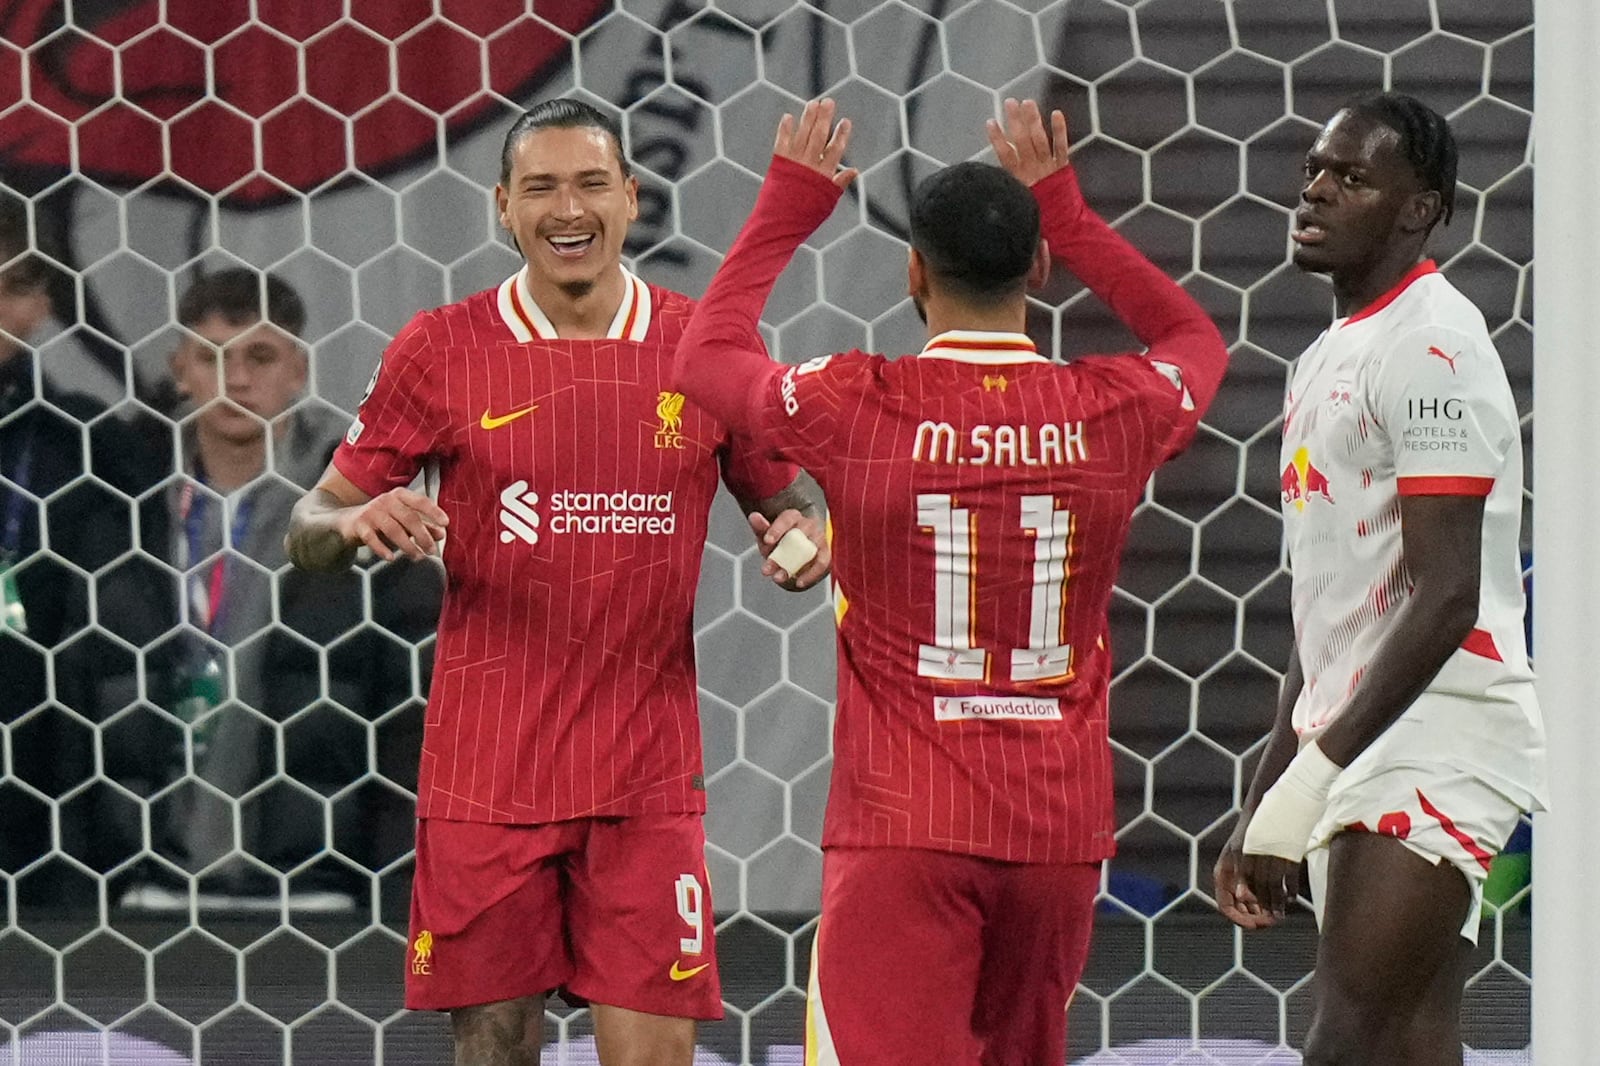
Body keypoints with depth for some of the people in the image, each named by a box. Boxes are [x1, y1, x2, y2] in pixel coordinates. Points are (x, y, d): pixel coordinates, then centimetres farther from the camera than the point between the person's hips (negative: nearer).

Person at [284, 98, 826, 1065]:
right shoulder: (442, 351, 0)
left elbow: (786, 504, 15)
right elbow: (308, 534, 5)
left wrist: (804, 539, -9)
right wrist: (355, 524, -18)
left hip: (647, 776, 0)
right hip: (486, 770, 0)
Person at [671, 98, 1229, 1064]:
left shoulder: (855, 409, -8)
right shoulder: (1113, 411, -2)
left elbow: (707, 354, 13)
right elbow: (1196, 341, 24)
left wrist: (790, 203, 23)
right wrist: (1063, 209, 27)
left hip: (902, 828, -3)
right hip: (1060, 829, 4)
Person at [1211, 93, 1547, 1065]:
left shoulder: (1431, 346, -10)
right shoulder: (1329, 360, 21)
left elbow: (1447, 597, -18)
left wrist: (1307, 775, -21)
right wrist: (1262, 808, 20)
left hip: (1433, 738, -10)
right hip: (1359, 749, 10)